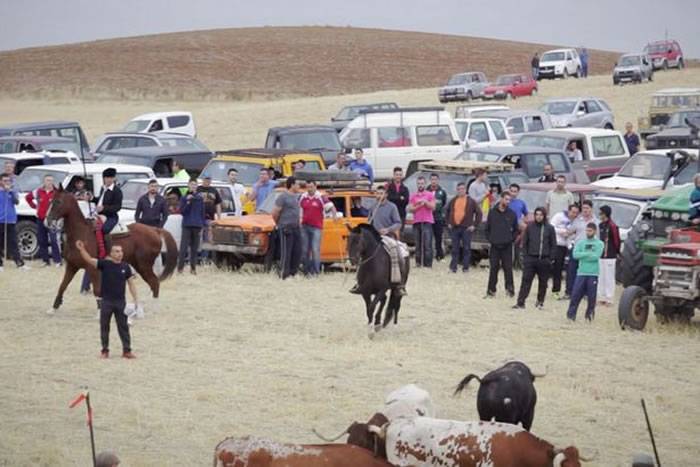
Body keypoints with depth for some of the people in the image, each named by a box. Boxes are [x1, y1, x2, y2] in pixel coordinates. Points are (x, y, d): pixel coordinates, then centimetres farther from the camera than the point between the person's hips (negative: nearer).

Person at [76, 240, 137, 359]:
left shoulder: (125, 267, 1)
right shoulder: (105, 264, -5)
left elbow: (131, 283, 4)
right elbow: (90, 260, -15)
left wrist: (135, 300, 0)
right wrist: (81, 250, -31)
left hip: (120, 302, 1)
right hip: (106, 301, -1)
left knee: (123, 326, 6)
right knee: (104, 327, 7)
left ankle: (126, 350, 12)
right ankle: (105, 350, 17)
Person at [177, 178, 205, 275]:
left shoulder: (200, 198, 8)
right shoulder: (184, 198, 4)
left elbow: (202, 213, 10)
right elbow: (182, 211, -2)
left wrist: (202, 227, 5)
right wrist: (188, 202, -15)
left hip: (197, 226, 2)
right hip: (187, 226, -2)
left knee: (194, 248, 4)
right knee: (184, 248, -8)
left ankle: (193, 268, 9)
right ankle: (180, 267, -9)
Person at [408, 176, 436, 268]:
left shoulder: (430, 195, 8)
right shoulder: (413, 196, 13)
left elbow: (433, 207, 0)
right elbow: (410, 209, 6)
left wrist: (425, 202, -10)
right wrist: (419, 205, -7)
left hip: (427, 222, -2)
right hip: (416, 222, 2)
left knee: (427, 244, -9)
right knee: (418, 244, 1)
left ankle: (428, 263, -11)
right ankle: (418, 262, 3)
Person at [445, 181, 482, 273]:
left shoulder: (471, 202, 1)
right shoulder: (453, 201, 12)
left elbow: (479, 213, 1)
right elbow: (447, 212, 24)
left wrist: (474, 225, -4)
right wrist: (449, 223, 14)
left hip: (466, 228, -3)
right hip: (454, 228, 3)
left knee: (466, 248, -1)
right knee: (455, 248, 6)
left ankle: (465, 267, 3)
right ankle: (453, 267, 10)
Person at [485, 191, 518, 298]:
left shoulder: (512, 214, 3)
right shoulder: (492, 212, 3)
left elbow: (516, 229, 11)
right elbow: (487, 228, 10)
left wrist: (512, 239, -1)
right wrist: (490, 238, 1)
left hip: (507, 246, 0)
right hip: (494, 246, 0)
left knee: (508, 268, -4)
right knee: (493, 269, 3)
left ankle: (510, 288, 2)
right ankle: (491, 290, 9)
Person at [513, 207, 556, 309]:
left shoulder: (549, 228, 1)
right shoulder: (530, 227, 5)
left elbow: (553, 245, 5)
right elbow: (524, 243, 10)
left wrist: (550, 259, -2)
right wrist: (525, 256, 2)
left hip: (544, 260, 0)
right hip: (531, 258, 0)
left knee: (543, 282, 7)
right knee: (526, 281, -6)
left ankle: (540, 301, 20)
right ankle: (521, 302, -7)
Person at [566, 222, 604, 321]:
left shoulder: (599, 244, 3)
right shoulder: (580, 242, 8)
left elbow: (596, 256, -12)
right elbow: (575, 254, -6)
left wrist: (582, 255, -7)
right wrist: (589, 253, -11)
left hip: (593, 274, -1)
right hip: (581, 273, 1)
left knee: (591, 296, 1)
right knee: (575, 295, -4)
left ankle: (590, 314, 13)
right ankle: (571, 314, 1)